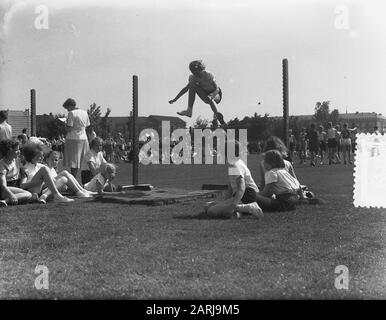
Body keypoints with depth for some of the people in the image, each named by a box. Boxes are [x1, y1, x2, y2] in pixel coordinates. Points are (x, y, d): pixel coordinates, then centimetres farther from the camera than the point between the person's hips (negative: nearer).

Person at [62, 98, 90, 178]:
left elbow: (69, 128, -13)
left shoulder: (71, 113, -10)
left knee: (73, 162, -3)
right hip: (83, 139, 6)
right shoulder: (85, 113, 10)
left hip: (73, 138, -6)